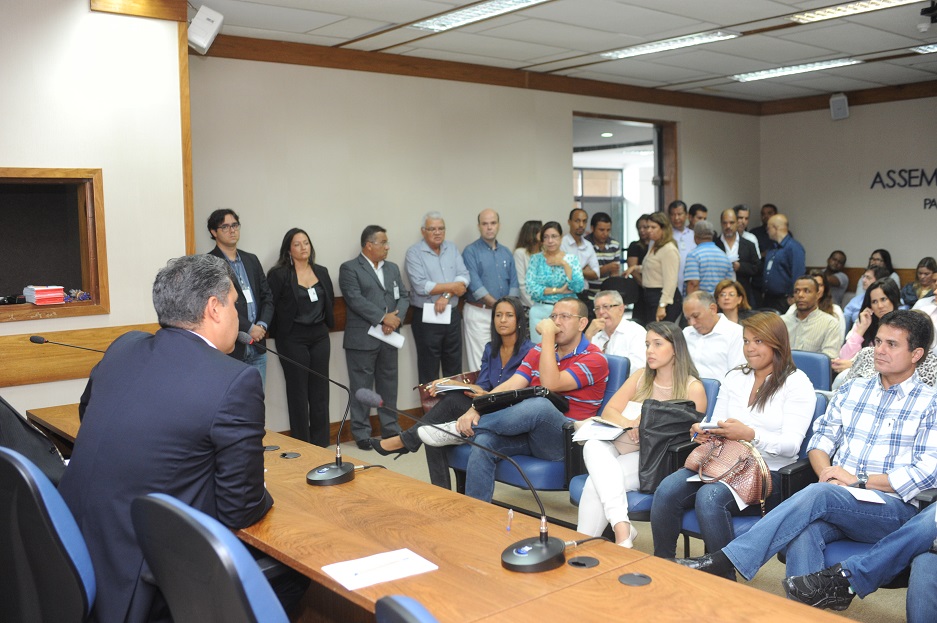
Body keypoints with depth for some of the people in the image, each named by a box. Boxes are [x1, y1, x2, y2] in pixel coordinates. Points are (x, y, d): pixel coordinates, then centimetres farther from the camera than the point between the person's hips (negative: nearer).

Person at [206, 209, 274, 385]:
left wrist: (262, 325, -4)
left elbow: (267, 296, 13)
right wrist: (249, 328, -15)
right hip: (229, 349, -6)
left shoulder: (251, 260, 15)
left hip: (257, 350, 6)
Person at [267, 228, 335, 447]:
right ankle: (302, 444, 11)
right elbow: (270, 305, -9)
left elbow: (330, 300, 18)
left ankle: (321, 443, 19)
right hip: (293, 339, -5)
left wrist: (327, 322, 9)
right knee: (298, 393, 2)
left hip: (320, 336, 5)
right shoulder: (279, 274, -7)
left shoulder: (322, 272, 10)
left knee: (320, 391, 9)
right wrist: (280, 332, -6)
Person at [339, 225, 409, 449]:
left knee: (388, 384, 12)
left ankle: (391, 428, 22)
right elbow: (355, 299, -15)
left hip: (389, 337, 6)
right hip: (362, 338, -6)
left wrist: (397, 318, -8)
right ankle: (362, 433, 8)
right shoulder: (350, 269, -3)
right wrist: (383, 317, -19)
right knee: (362, 387, 0)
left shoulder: (393, 268, 16)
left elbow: (403, 297, 11)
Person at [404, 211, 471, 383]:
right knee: (429, 370, 3)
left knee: (454, 367, 11)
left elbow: (464, 276, 0)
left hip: (452, 315, 5)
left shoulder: (451, 248, 9)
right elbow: (421, 286, -17)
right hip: (426, 317, -5)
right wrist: (452, 287, -10)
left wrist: (446, 295, -16)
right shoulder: (414, 253, -7)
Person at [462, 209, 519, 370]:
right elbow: (474, 283, -12)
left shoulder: (506, 253, 14)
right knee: (479, 362, -5)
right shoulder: (471, 251, -3)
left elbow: (514, 282, 9)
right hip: (478, 313, -5)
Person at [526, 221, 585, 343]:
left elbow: (579, 287, -6)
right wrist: (558, 290, -9)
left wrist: (564, 264, -9)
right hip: (540, 311, 0)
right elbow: (531, 288, -6)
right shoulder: (536, 259, 5)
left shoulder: (572, 258, 5)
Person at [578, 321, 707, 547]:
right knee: (594, 445, -33)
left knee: (597, 482, -30)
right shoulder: (641, 377, 17)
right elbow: (608, 412, 7)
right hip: (620, 447, 5)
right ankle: (621, 526, -41)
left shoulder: (693, 388, 2)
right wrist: (629, 424, -15)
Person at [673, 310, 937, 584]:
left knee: (817, 495, -34)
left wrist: (858, 481, -12)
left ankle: (723, 562, -38)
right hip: (837, 502, 4)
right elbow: (821, 440, 16)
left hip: (893, 509, -4)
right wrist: (828, 475, -7)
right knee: (804, 533, -33)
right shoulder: (852, 390, 19)